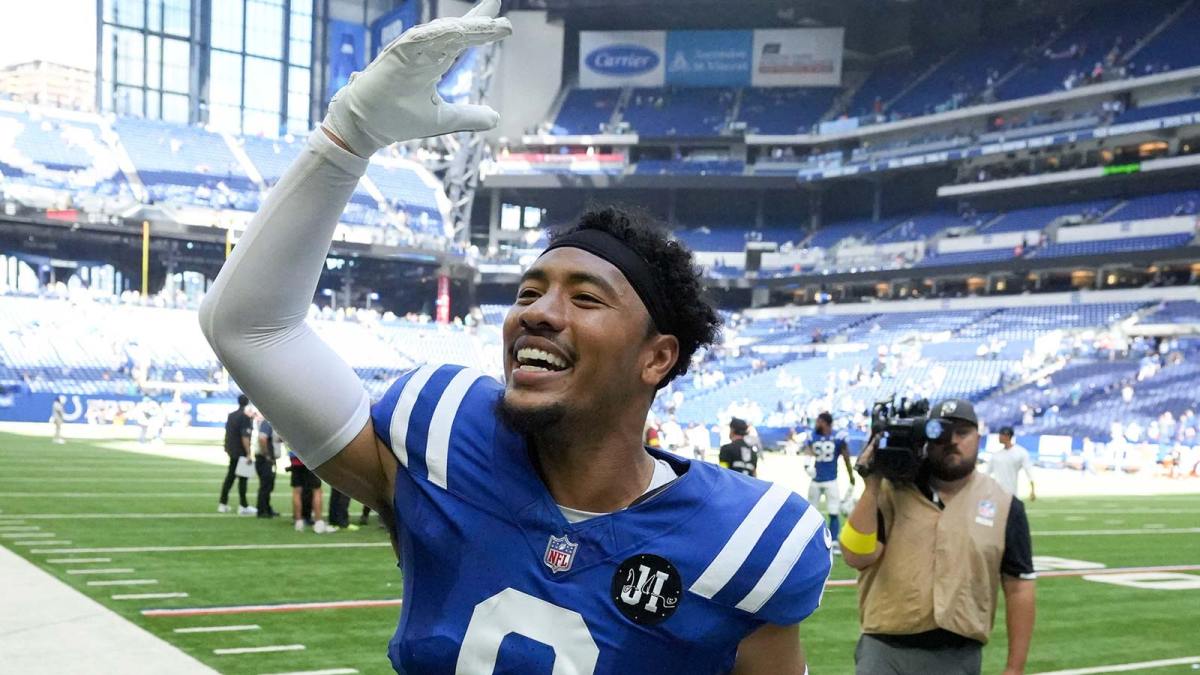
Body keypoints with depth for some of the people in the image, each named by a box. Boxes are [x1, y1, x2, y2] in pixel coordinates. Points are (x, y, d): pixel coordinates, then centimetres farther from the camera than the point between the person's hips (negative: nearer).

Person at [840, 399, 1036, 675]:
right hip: (885, 651, -1)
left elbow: (1018, 588, 3)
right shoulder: (891, 493, 0)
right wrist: (872, 486, -15)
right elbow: (857, 557, -10)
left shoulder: (1004, 506, 1)